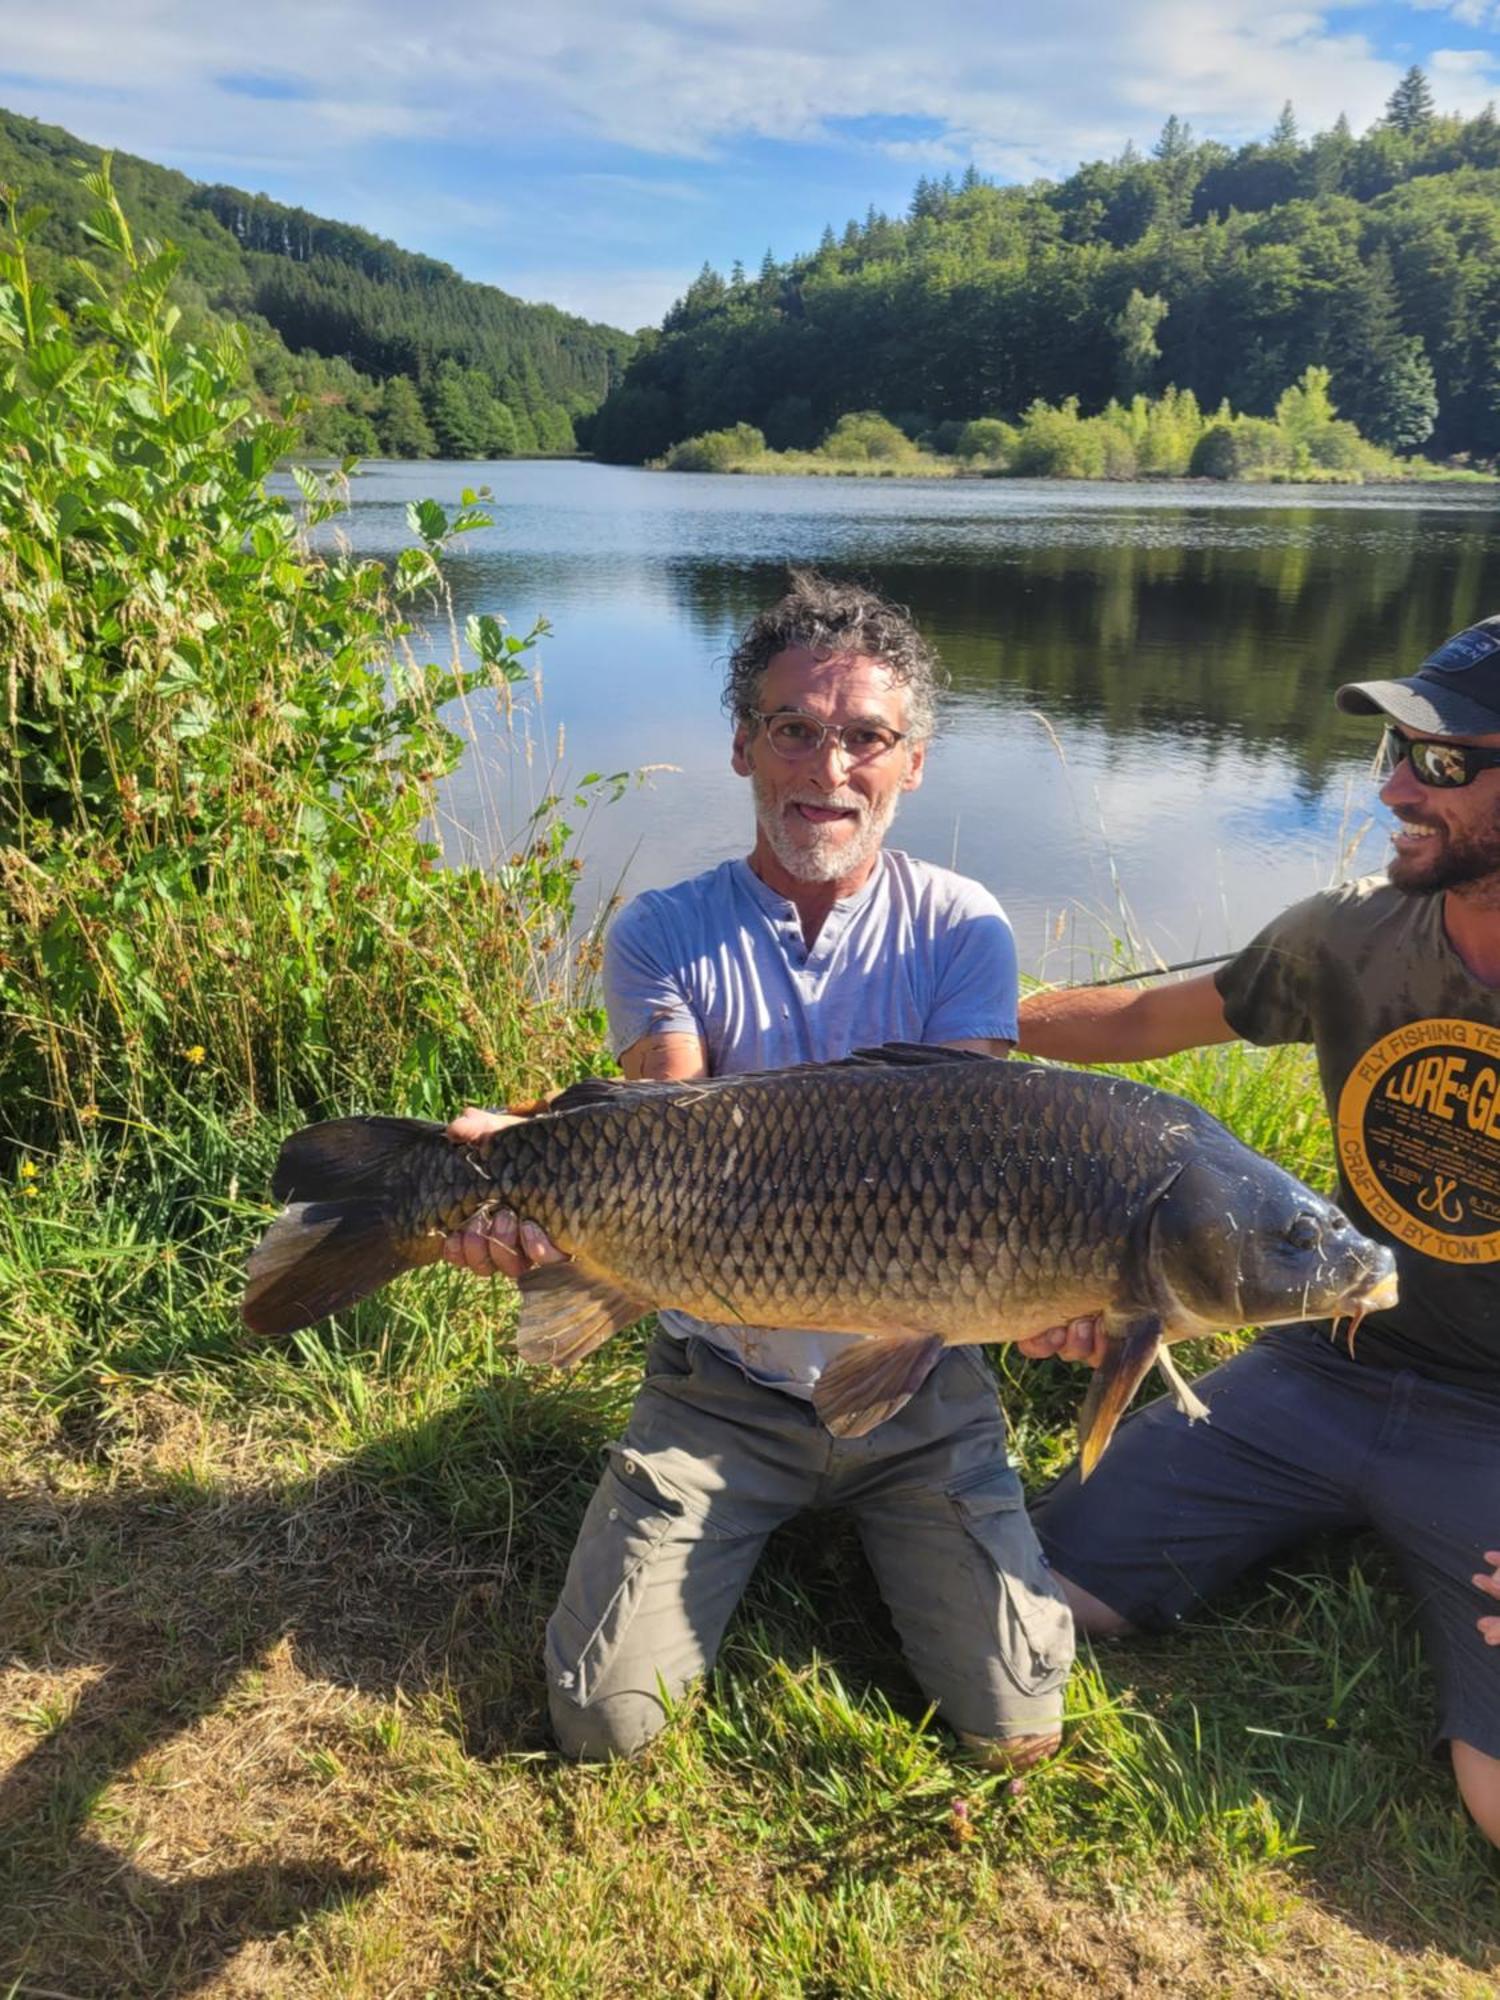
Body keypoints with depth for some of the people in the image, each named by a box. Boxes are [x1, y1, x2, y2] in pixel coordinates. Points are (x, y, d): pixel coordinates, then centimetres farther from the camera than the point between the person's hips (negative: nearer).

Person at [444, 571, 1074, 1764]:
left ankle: (861, 1529, 25)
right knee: (608, 1725, -2)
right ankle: (766, 1530, 26)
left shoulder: (961, 929, -6)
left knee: (1016, 1726, -2)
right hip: (720, 1388, 0)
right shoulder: (665, 937, -7)